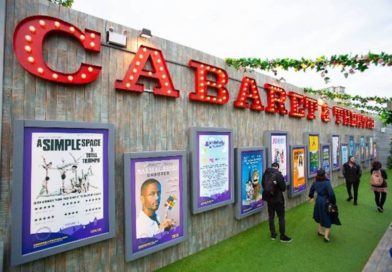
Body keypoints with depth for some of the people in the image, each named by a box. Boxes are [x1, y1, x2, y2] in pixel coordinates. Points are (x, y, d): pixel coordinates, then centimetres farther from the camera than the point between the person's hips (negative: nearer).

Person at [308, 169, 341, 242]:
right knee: (328, 218, 7)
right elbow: (331, 193, -28)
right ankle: (326, 235, 5)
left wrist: (311, 196, 31)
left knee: (321, 216, 24)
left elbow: (311, 190, 12)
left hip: (318, 201, 6)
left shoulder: (315, 182, -4)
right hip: (326, 202, -6)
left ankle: (320, 231, 39)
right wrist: (333, 202, -13)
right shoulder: (327, 182, -23)